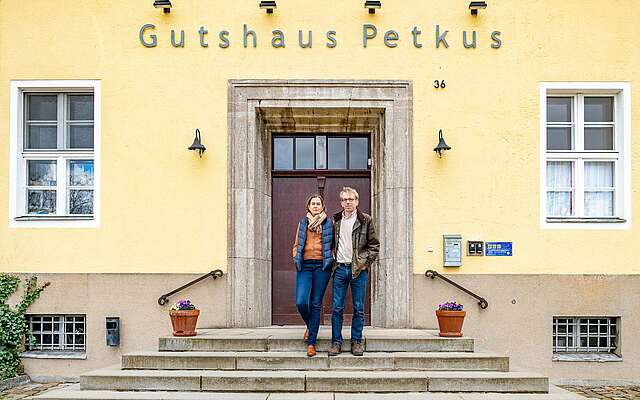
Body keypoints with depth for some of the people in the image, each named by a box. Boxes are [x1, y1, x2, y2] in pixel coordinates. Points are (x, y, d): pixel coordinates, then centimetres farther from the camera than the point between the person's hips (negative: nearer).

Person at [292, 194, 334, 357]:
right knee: (301, 302, -12)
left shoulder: (329, 223, 9)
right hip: (305, 265, 2)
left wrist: (331, 259, -2)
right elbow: (296, 245, 20)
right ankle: (310, 326, 20)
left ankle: (311, 342, 3)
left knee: (316, 304, -2)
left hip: (322, 265, -1)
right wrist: (296, 259, 6)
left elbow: (333, 245, 12)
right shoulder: (303, 223, 15)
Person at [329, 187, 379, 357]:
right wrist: (333, 261, 6)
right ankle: (336, 342, 9)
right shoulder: (335, 220, 10)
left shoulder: (366, 220, 2)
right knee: (337, 308, 2)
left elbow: (374, 245, 3)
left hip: (358, 269, -2)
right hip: (340, 268, 2)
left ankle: (356, 341, 13)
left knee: (358, 309, 4)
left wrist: (364, 262, -5)